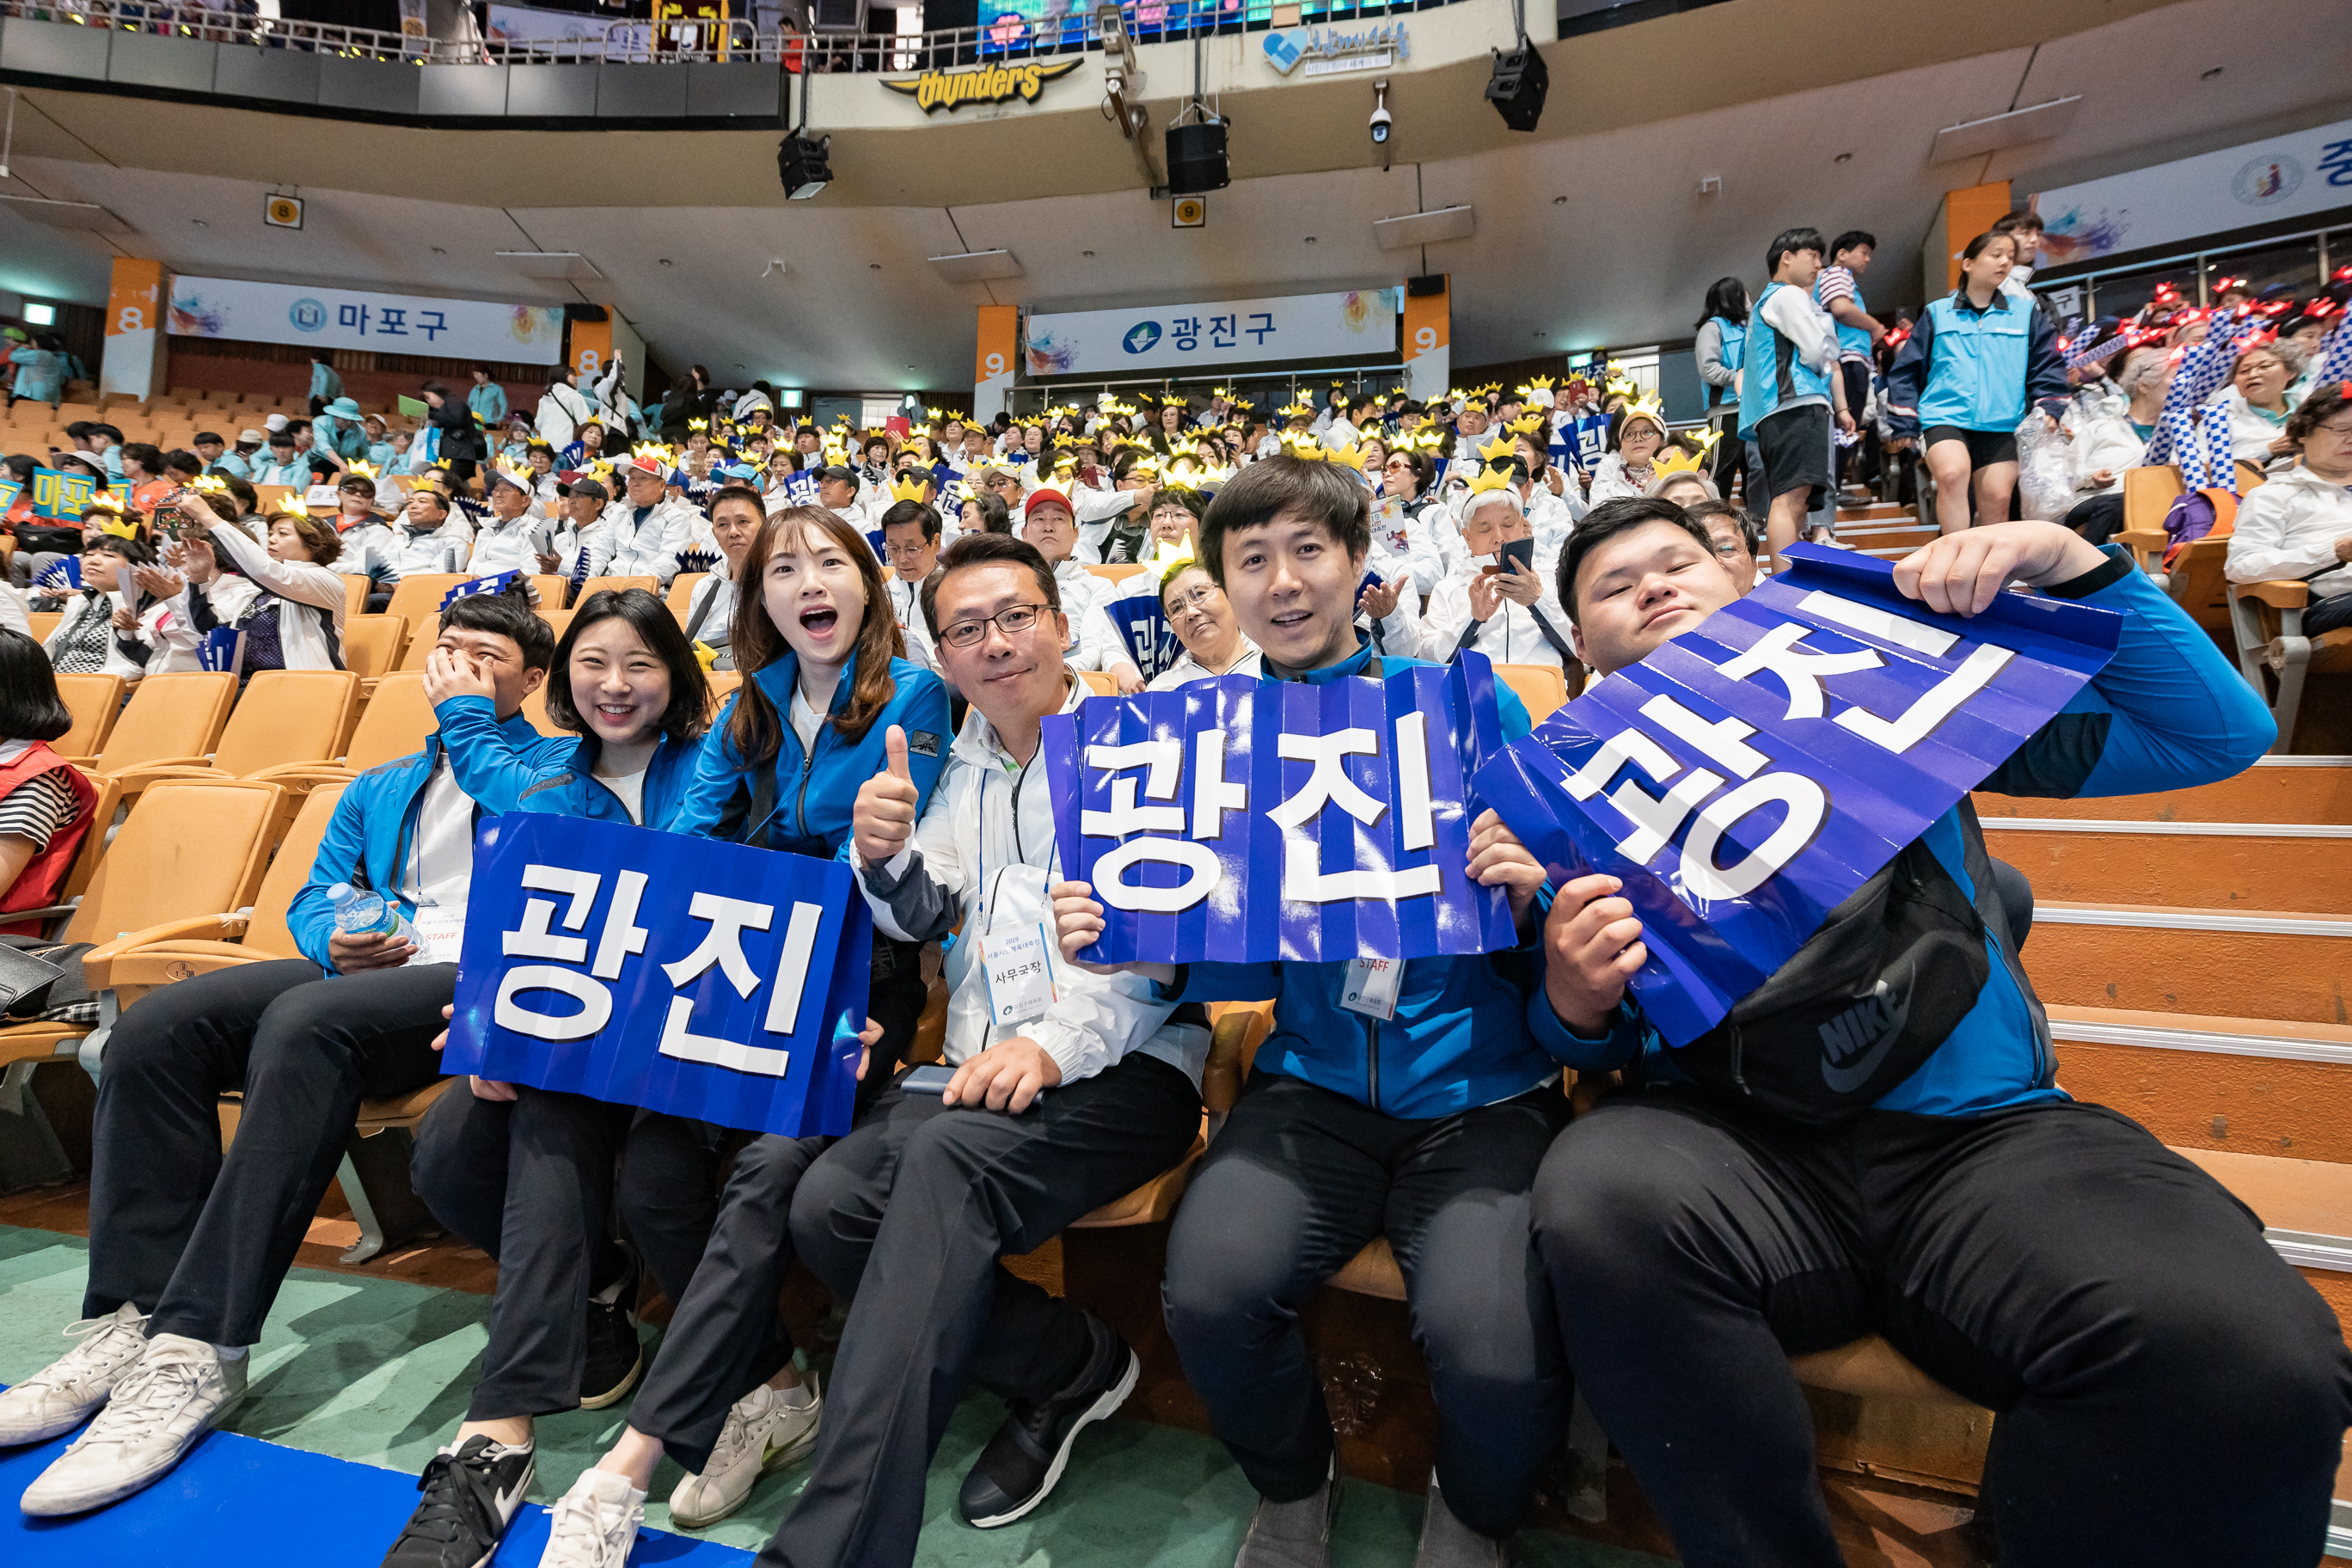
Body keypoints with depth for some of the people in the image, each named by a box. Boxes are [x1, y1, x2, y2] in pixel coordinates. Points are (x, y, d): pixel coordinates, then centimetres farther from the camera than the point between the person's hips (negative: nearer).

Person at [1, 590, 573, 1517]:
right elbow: (314, 897, 25)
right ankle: (134, 1318, -13)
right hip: (362, 970, 7)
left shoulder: (566, 768, 8)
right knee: (154, 1027, -15)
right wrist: (336, 942, -1)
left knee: (303, 1024, -33)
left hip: (480, 981, -7)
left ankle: (197, 1352, -29)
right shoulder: (377, 789, 31)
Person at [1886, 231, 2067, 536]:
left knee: (1997, 498, -4)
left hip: (2001, 424, 3)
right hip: (1944, 418, -3)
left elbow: (2048, 368, 16)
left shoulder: (2026, 314, 15)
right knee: (1953, 473, -30)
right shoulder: (1937, 313, 11)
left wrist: (2048, 412, 1)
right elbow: (1907, 370, 12)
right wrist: (1903, 424, 5)